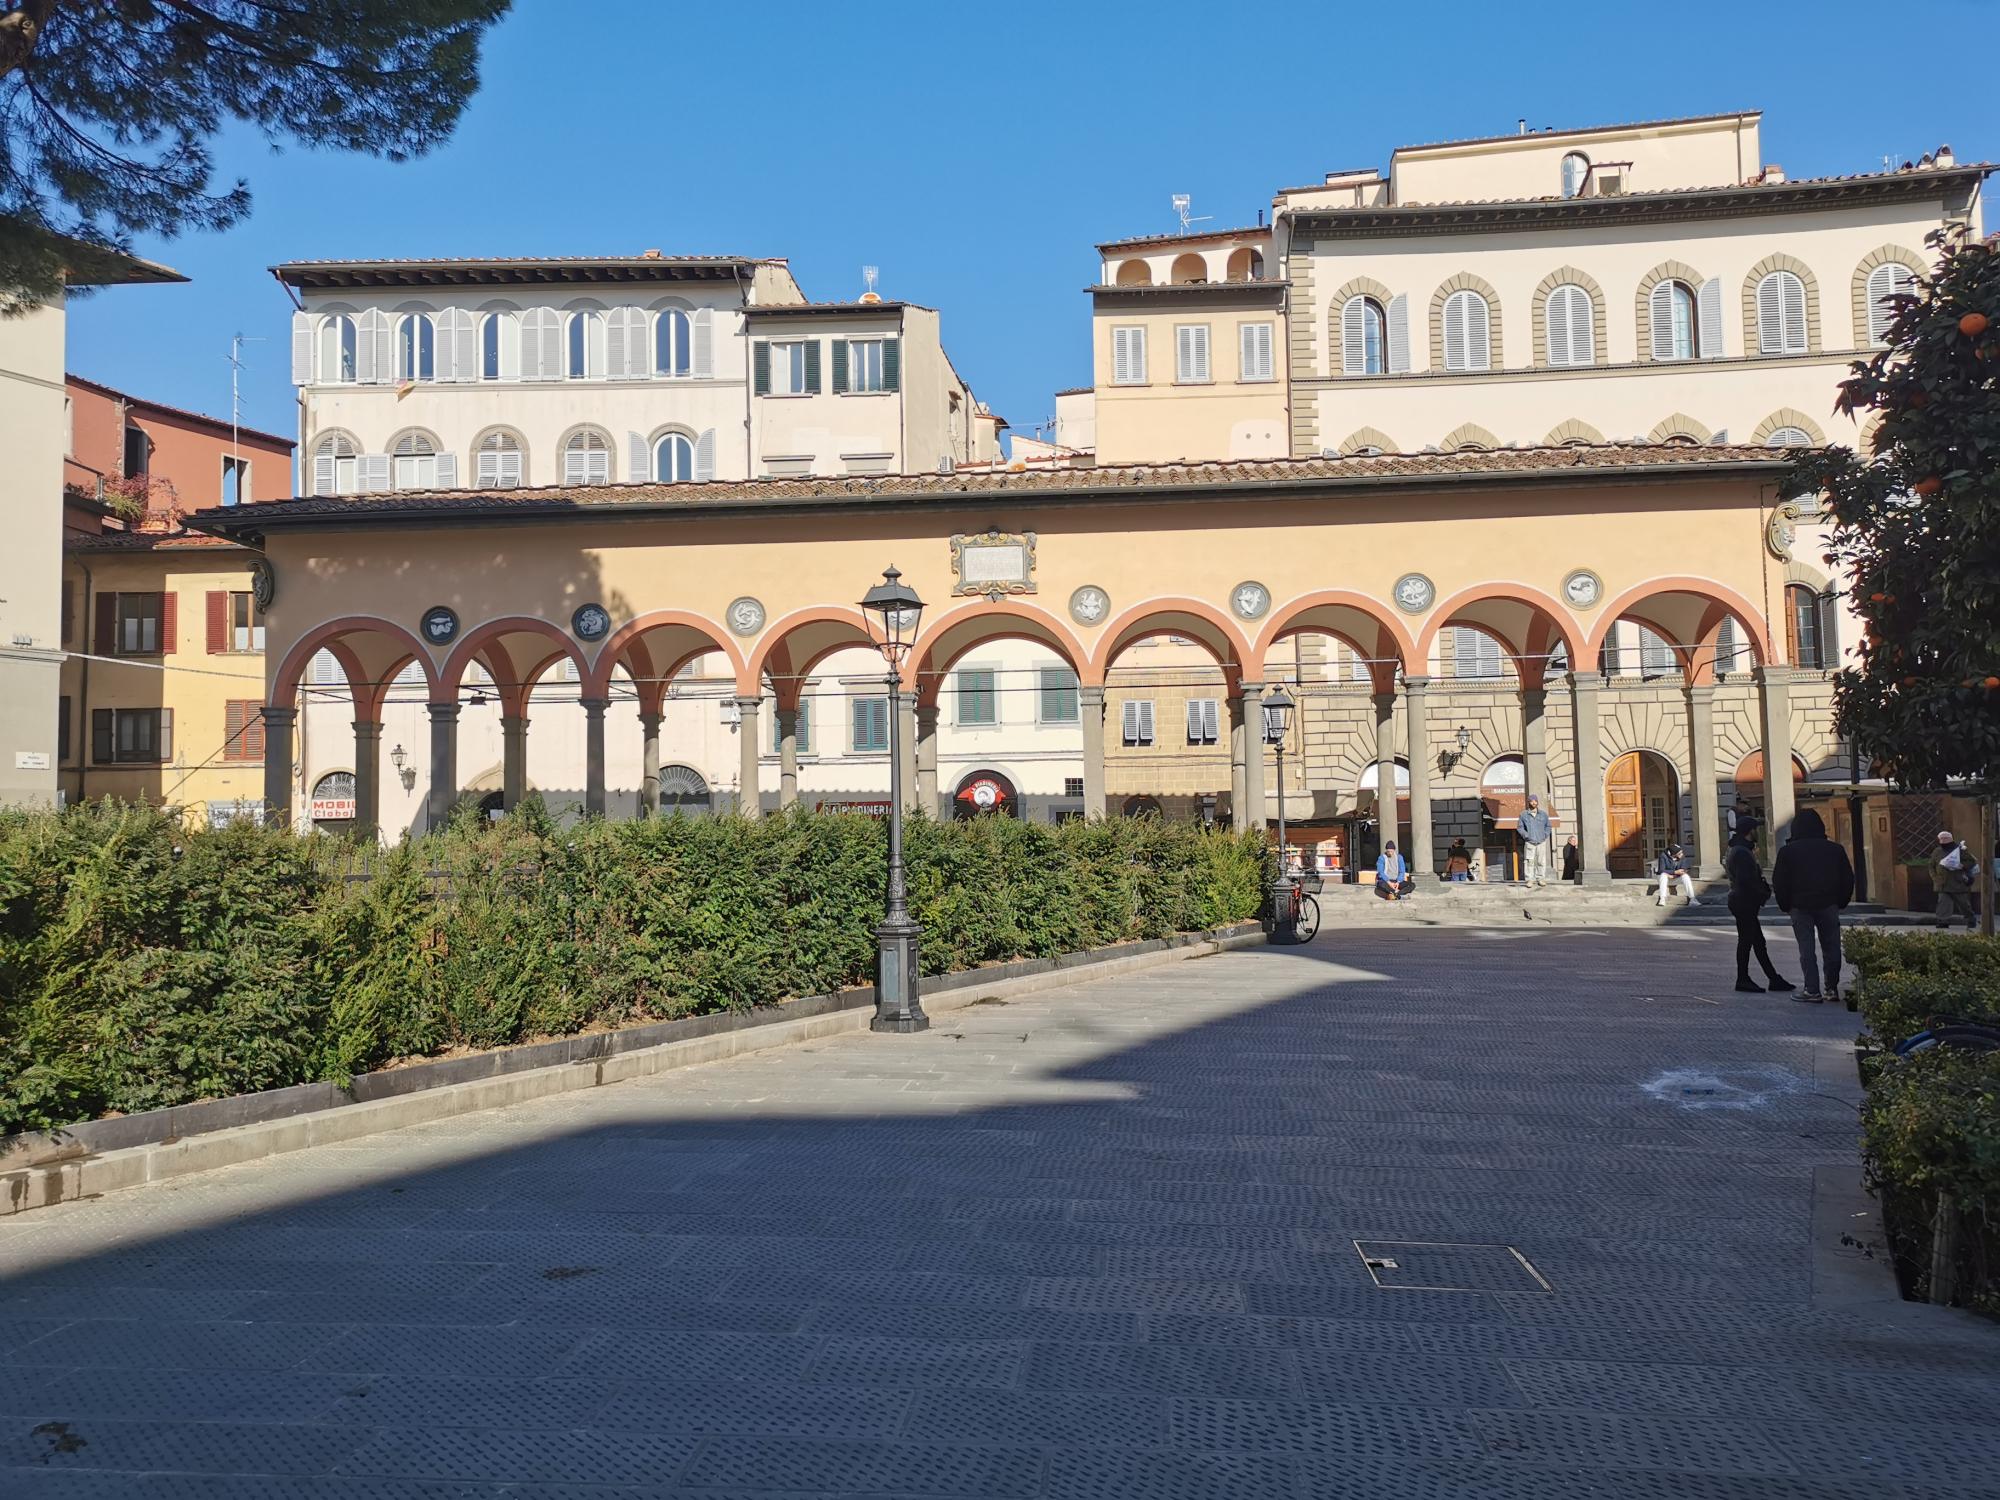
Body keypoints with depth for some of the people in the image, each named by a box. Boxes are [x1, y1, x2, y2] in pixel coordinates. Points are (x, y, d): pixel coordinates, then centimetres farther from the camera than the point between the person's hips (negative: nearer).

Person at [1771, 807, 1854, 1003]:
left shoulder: (1788, 851, -3)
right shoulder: (1835, 849, 6)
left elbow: (1779, 882, -4)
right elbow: (1848, 879, 10)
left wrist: (1785, 906, 6)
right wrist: (1840, 902, 17)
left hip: (1800, 906, -2)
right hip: (1829, 906, 2)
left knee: (1806, 949, -1)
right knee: (1831, 947, 10)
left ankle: (1812, 991, -4)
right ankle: (1832, 988, 13)